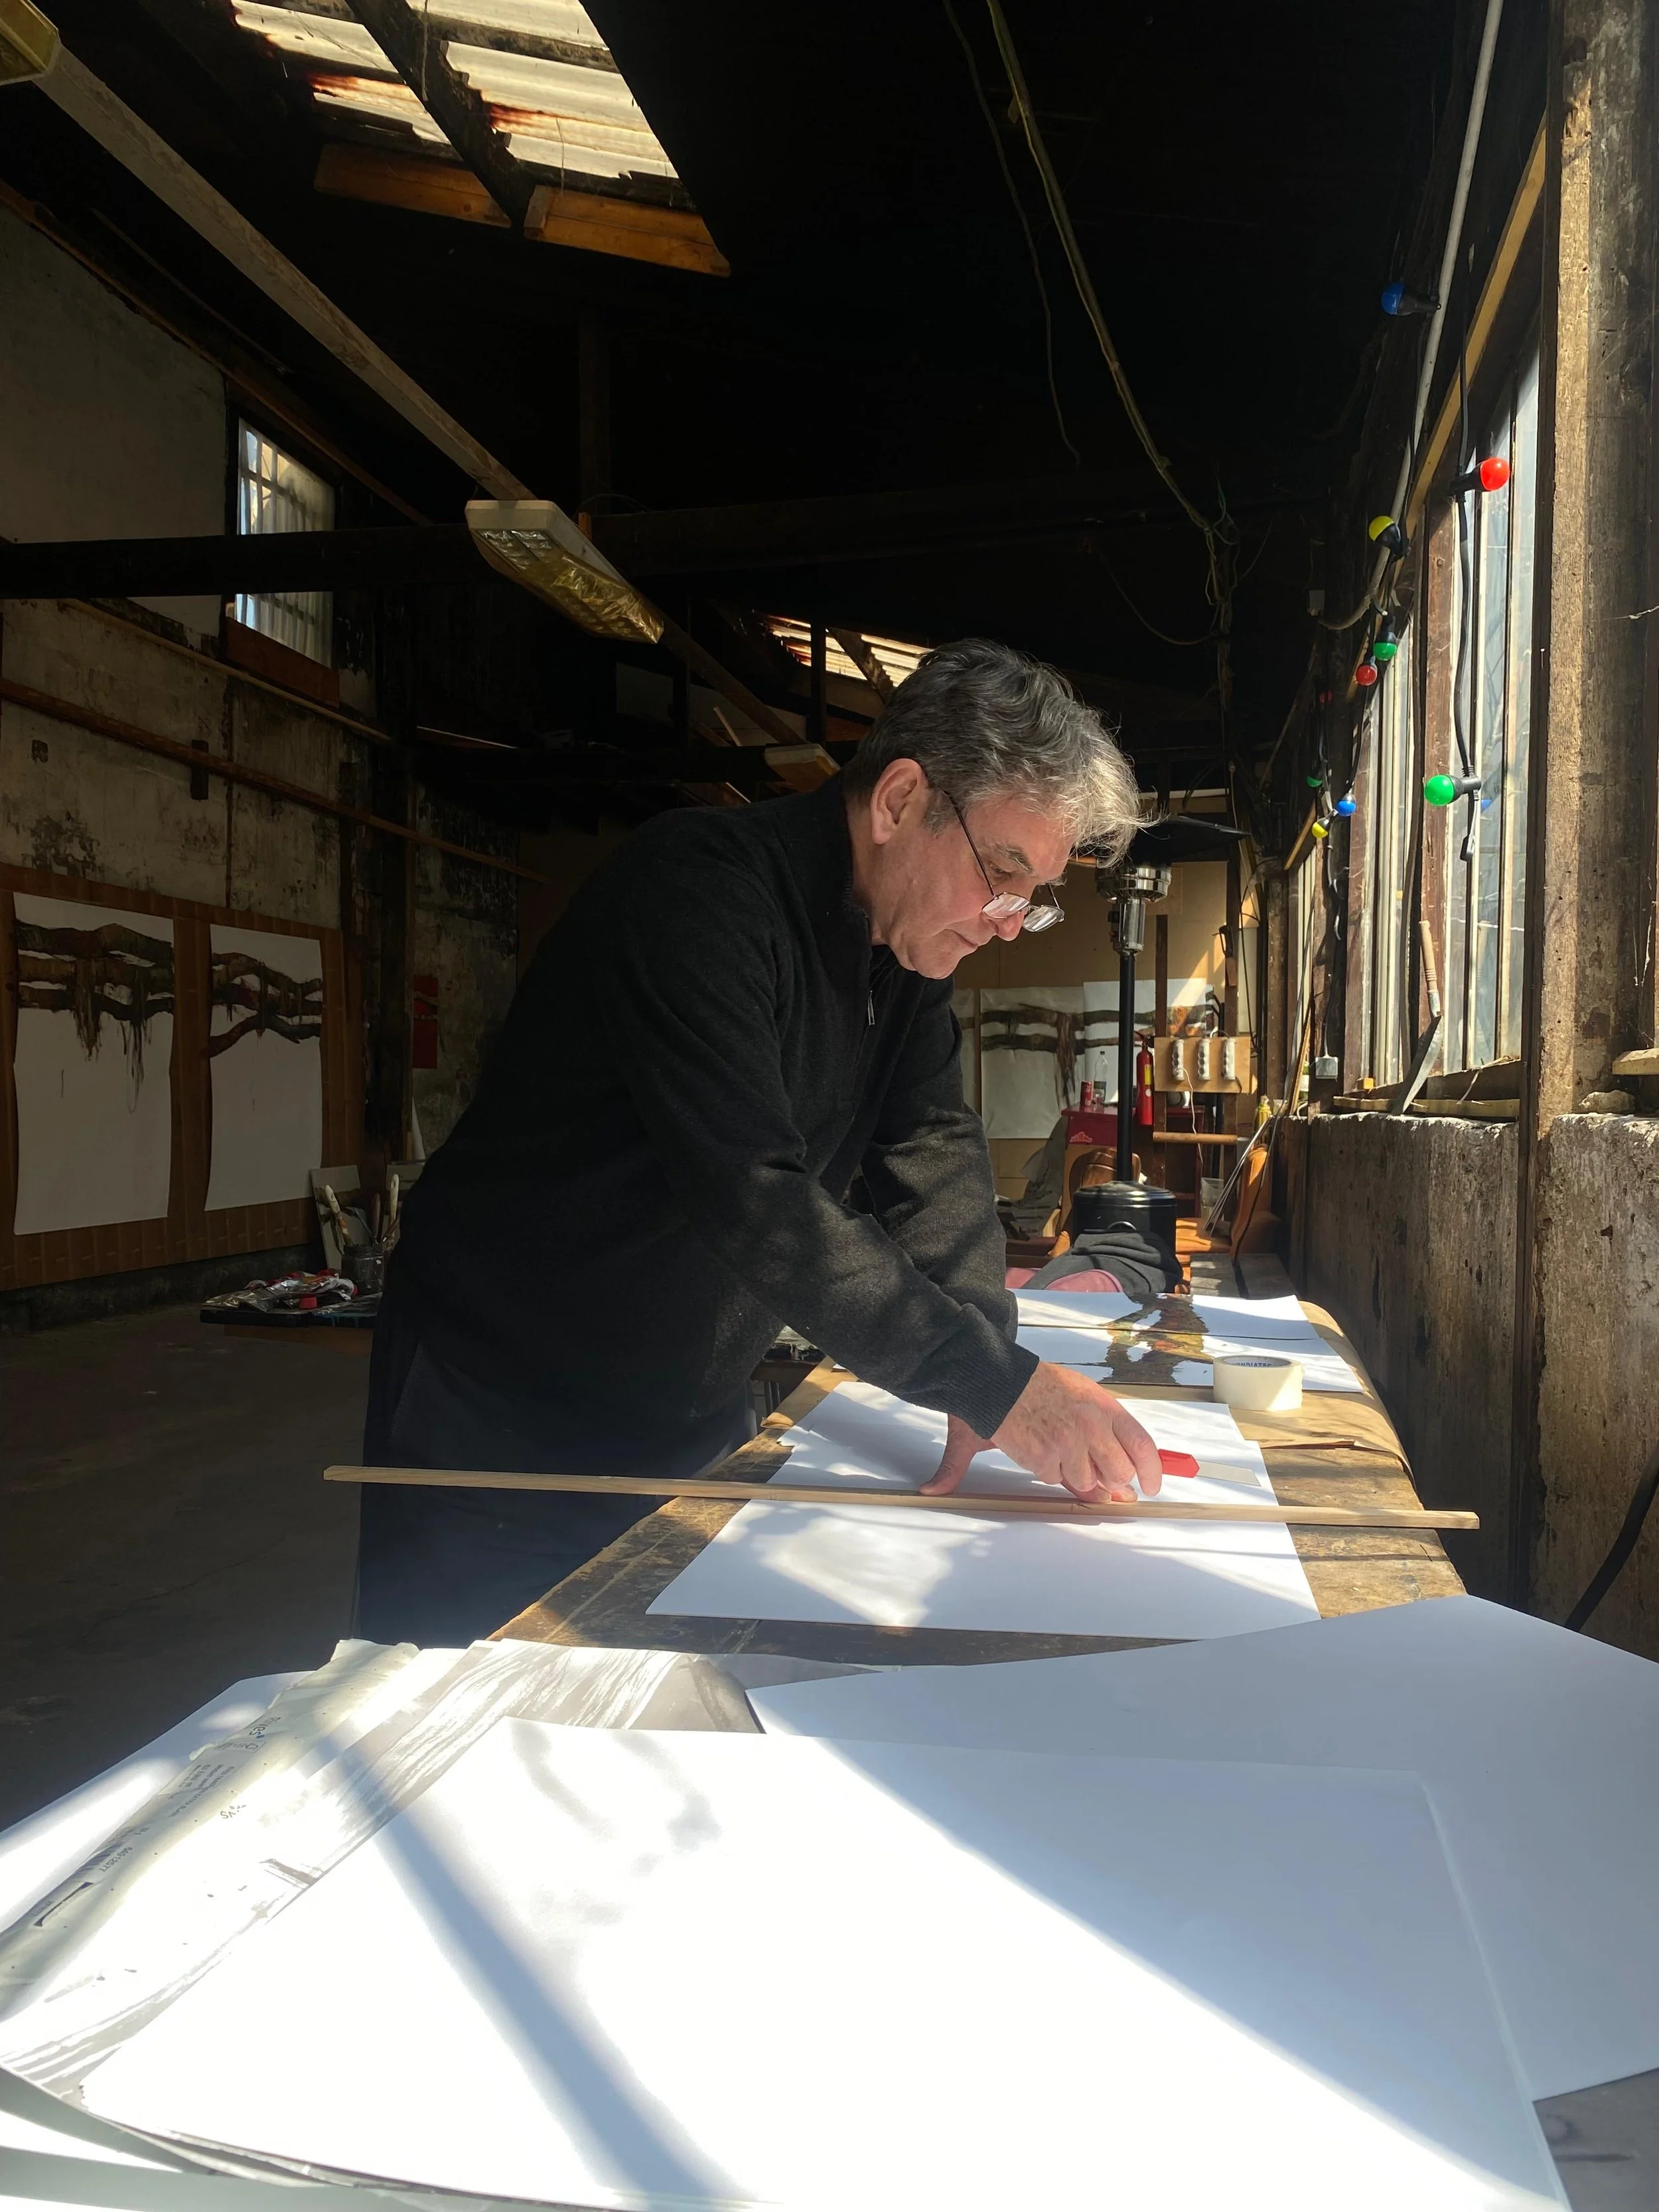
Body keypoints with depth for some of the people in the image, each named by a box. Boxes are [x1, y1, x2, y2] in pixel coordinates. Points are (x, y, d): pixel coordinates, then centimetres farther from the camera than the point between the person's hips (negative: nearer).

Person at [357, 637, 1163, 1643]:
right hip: (500, 1419, -7)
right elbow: (753, 1199, -35)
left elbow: (935, 1155, -6)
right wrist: (999, 1384, -34)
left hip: (693, 1419, 8)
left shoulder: (912, 948, 1)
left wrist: (985, 1389, -20)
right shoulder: (700, 890, -26)